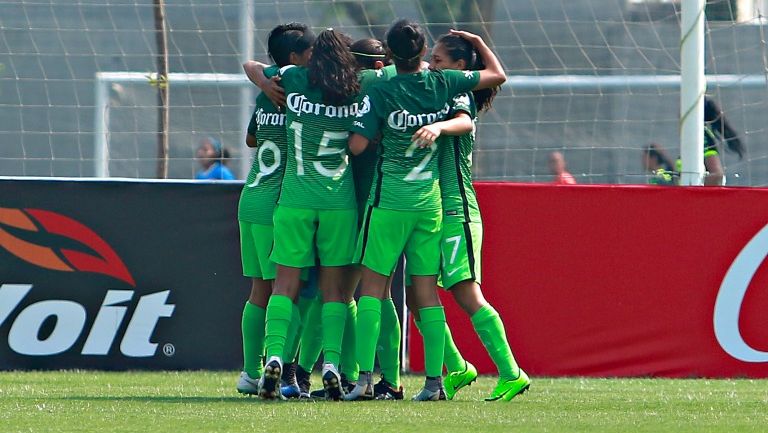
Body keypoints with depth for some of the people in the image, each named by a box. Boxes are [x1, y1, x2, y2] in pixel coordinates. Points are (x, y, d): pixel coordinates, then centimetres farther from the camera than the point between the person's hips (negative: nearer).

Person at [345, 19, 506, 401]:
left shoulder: (380, 93, -9)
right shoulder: (442, 84, 1)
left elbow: (357, 146, -13)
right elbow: (497, 74, 14)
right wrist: (476, 40, 29)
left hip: (389, 201, -4)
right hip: (430, 200, 4)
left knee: (372, 284, 0)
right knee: (426, 291, 6)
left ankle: (364, 377, -11)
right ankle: (434, 380, 2)